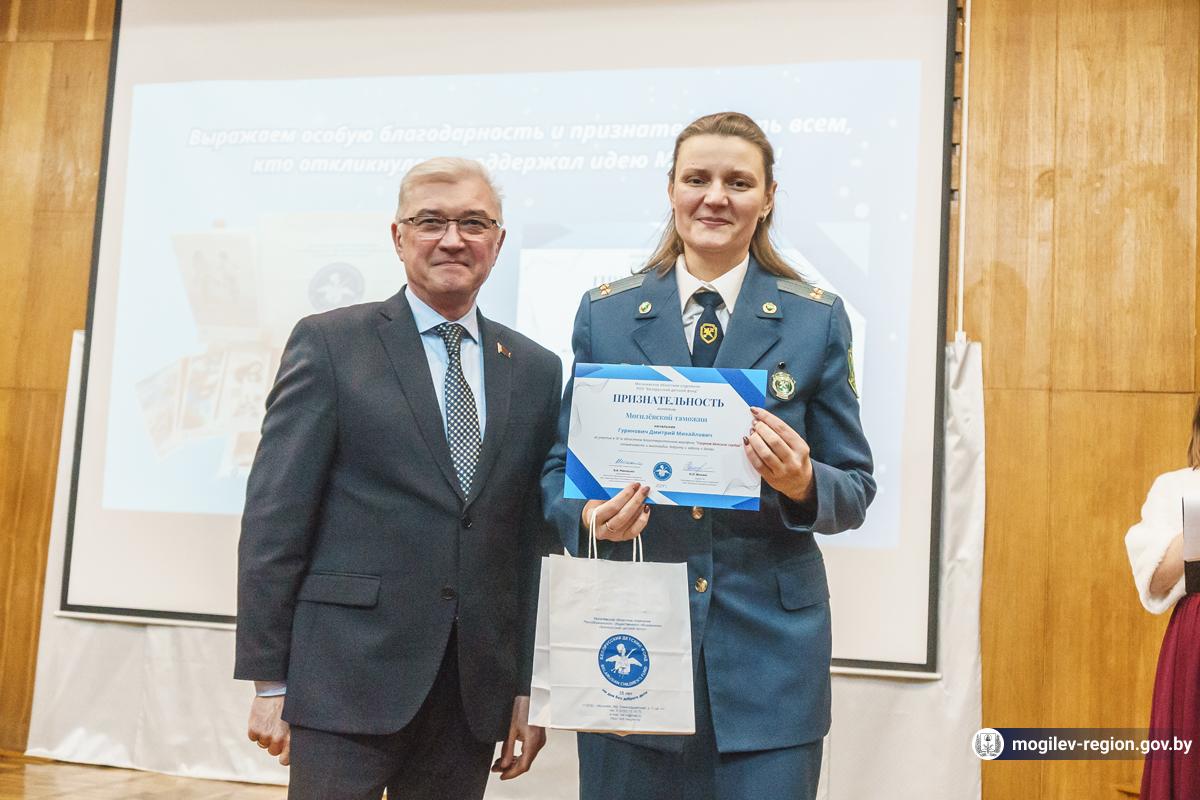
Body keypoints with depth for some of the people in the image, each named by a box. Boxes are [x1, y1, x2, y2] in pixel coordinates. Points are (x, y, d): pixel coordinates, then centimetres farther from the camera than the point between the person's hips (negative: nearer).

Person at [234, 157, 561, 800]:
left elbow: (538, 540, 9)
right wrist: (268, 679, -7)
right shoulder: (329, 343, -1)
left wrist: (530, 687, 7)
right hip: (348, 675, -3)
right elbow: (275, 517, -4)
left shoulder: (536, 371, 9)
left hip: (475, 690, 4)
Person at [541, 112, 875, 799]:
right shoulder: (605, 313, 4)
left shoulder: (817, 319, 1)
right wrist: (588, 514, -15)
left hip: (768, 645, -1)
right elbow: (562, 465, 7)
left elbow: (855, 489, 3)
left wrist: (803, 484, -20)